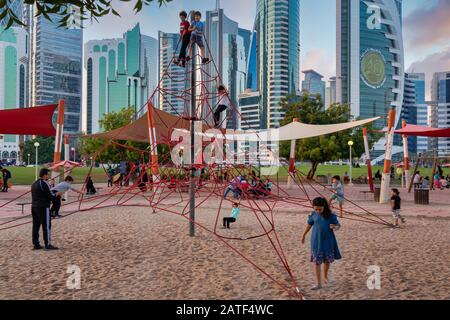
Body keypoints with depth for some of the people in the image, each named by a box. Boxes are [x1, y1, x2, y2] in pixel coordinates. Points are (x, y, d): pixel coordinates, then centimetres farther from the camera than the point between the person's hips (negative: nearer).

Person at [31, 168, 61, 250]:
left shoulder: (34, 183, 13)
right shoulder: (44, 184, -14)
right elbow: (51, 196, -15)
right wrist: (57, 194, 4)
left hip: (34, 207, 9)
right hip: (43, 207, -9)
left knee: (36, 225, 11)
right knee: (46, 226, -2)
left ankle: (35, 244, 16)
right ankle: (48, 245, 0)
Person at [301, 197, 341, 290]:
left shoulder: (330, 215, -9)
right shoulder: (313, 215, -5)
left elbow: (338, 225, -5)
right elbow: (309, 225, 10)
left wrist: (335, 227, -29)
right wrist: (304, 235, 19)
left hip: (328, 241, 0)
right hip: (316, 242, 0)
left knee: (327, 260, 14)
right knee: (317, 262, 0)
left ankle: (325, 277, 40)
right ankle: (318, 283, 7)